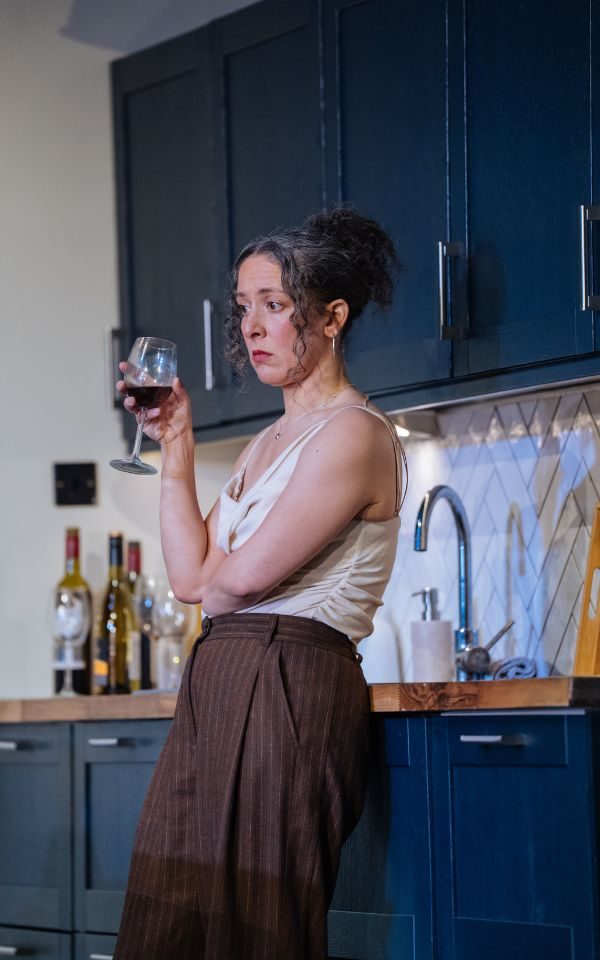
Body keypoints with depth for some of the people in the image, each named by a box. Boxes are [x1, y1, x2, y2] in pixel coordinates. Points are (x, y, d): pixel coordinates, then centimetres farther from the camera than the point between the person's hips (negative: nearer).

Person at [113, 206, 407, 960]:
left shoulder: (353, 433, -8)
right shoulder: (267, 444, 20)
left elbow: (246, 574, -14)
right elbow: (192, 576, 11)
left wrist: (210, 576, 8)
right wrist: (176, 447, 10)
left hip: (288, 688, -9)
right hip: (217, 686, 9)